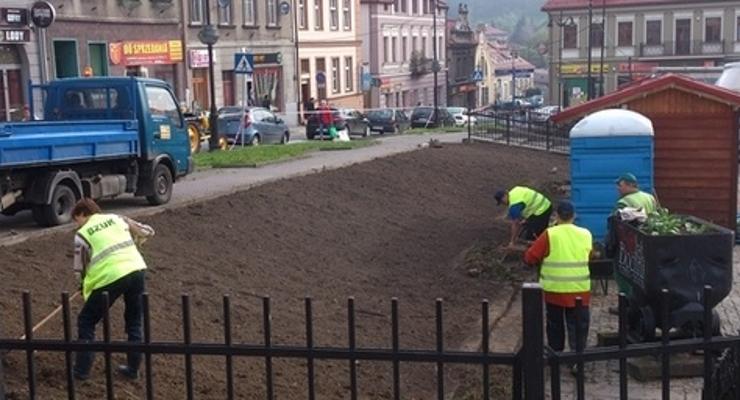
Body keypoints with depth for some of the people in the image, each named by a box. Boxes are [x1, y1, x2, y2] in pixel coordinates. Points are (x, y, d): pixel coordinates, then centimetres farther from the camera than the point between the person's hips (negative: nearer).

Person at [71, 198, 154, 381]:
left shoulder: (82, 234, 7)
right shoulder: (117, 218, 19)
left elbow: (80, 268, 10)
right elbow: (147, 232, 24)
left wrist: (85, 288, 27)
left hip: (110, 277, -4)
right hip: (136, 270, 5)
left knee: (86, 322, 14)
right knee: (134, 321, 22)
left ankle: (82, 370, 13)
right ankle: (133, 368, 25)